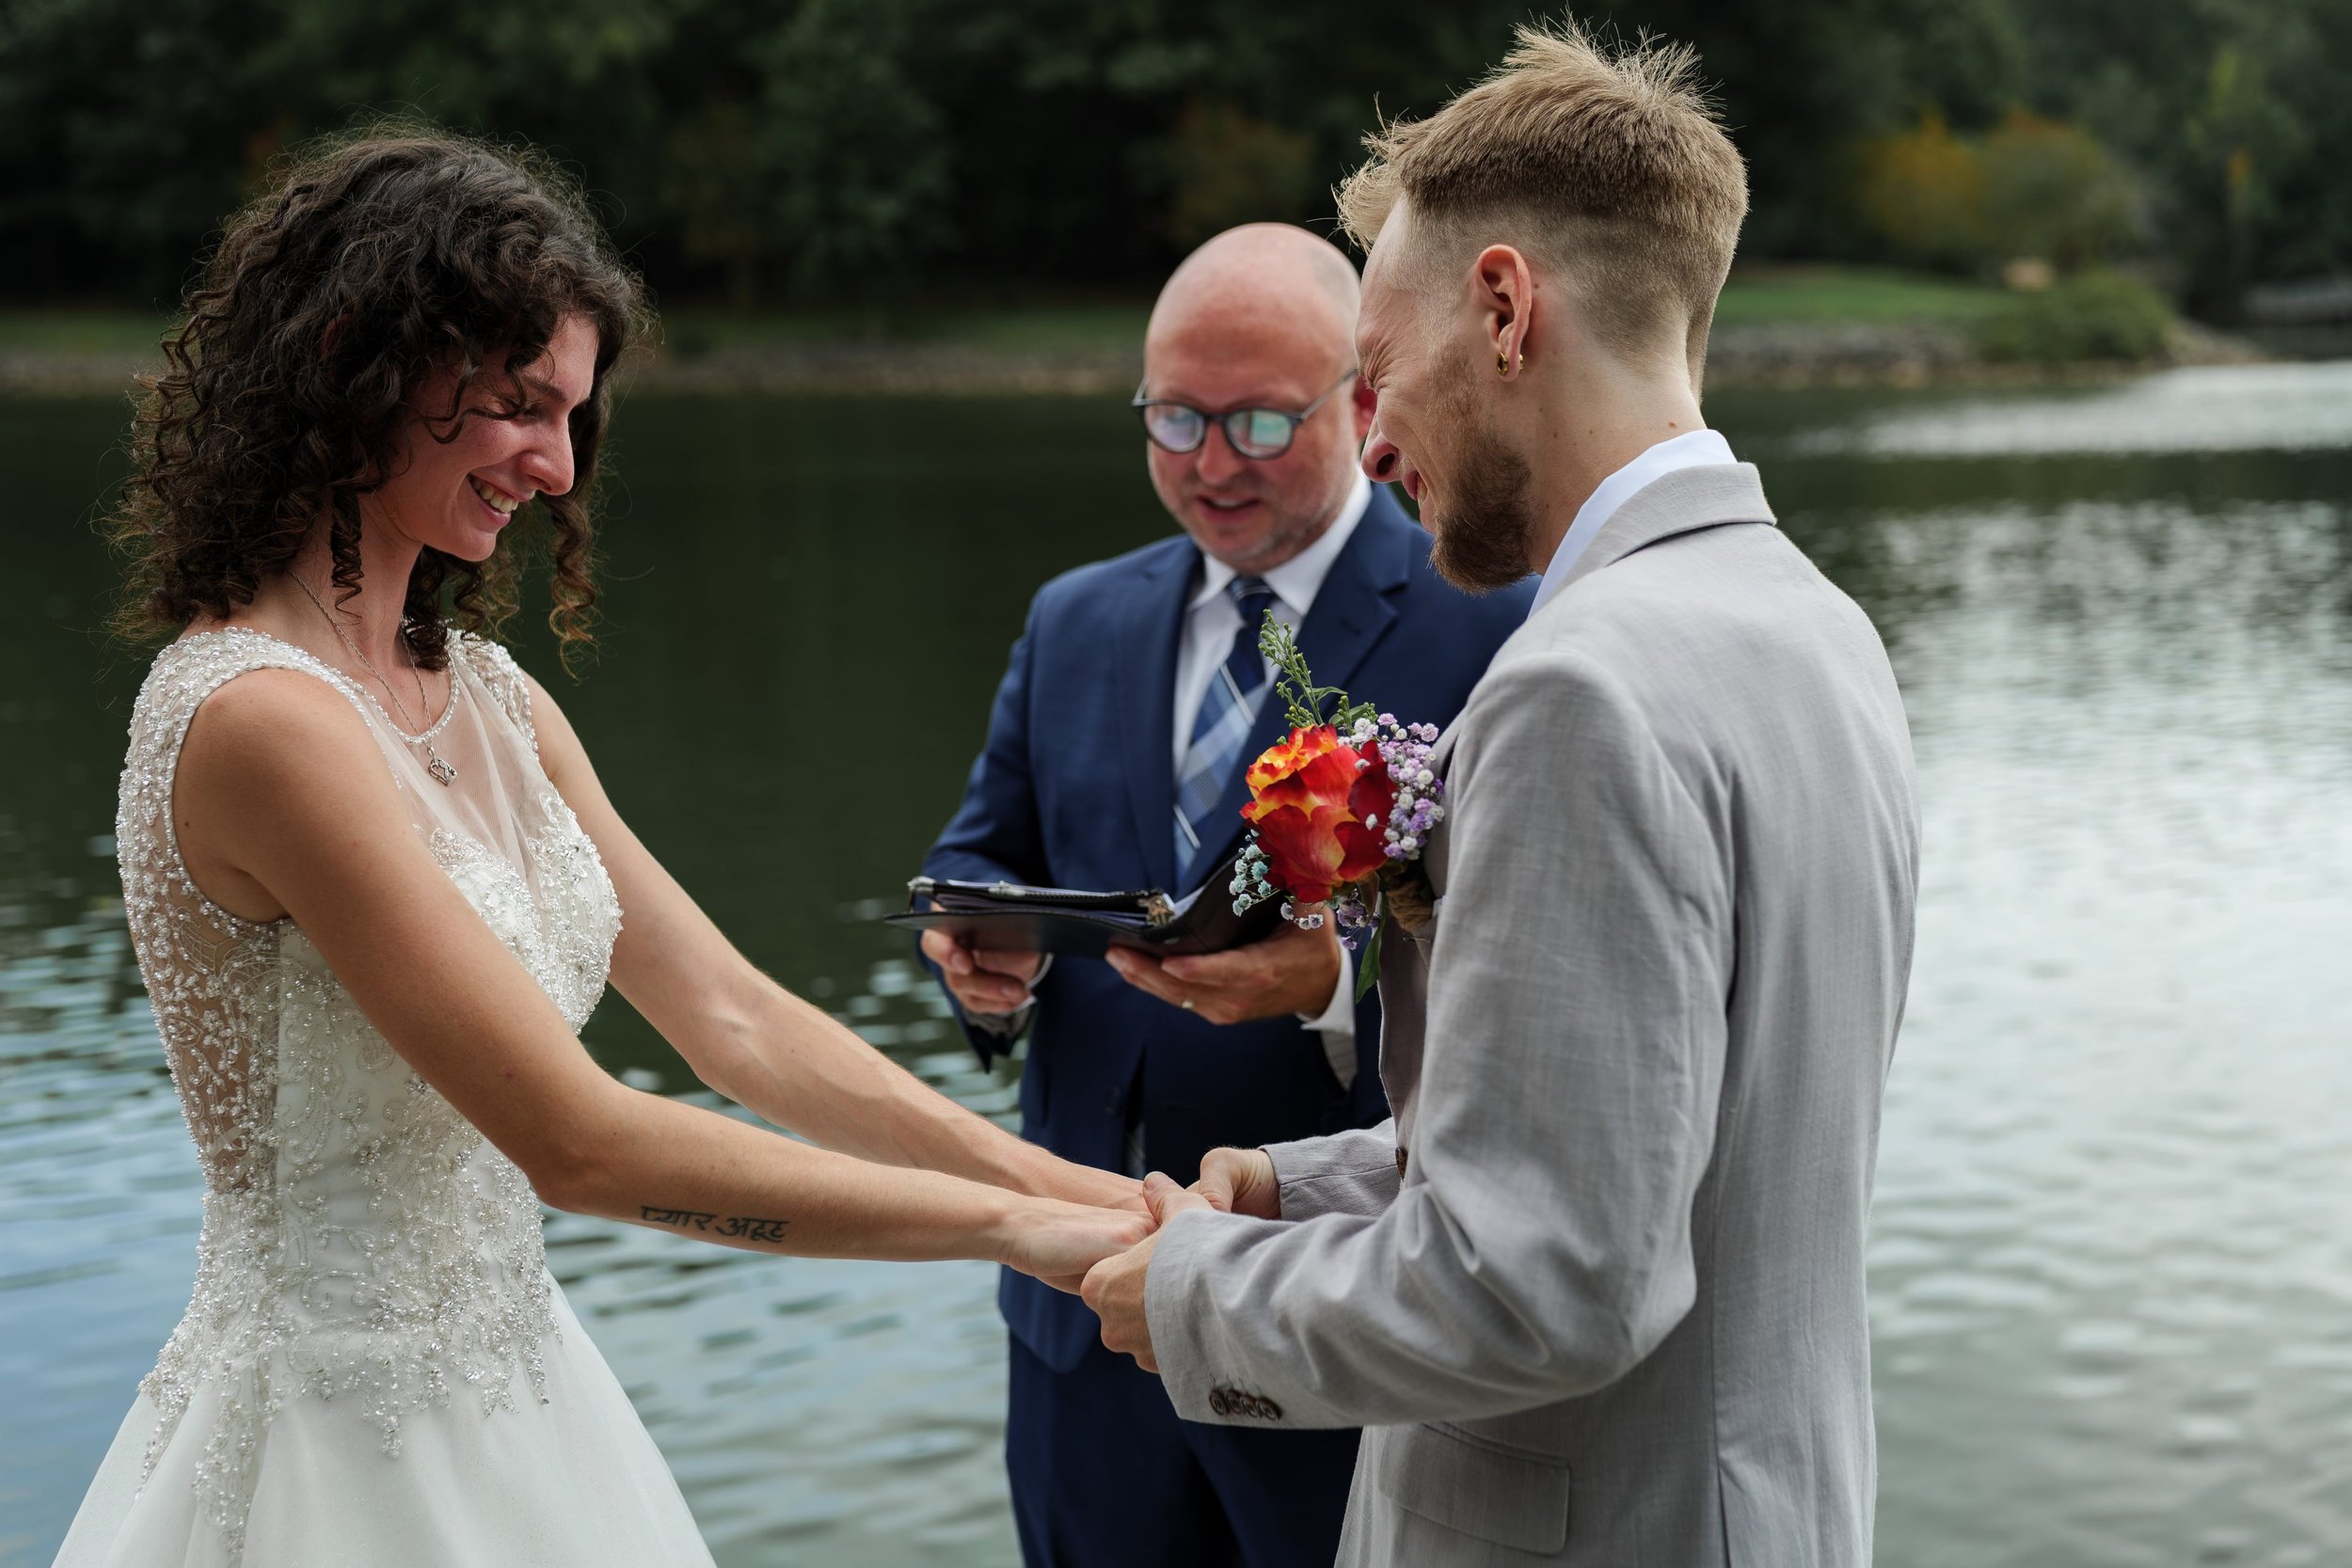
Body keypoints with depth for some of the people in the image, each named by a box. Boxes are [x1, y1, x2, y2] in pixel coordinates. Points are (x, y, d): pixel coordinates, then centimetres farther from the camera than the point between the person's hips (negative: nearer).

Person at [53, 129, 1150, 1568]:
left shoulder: (489, 698, 5)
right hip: (350, 1442, -8)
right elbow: (579, 1141, -24)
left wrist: (1043, 1177, -7)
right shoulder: (258, 720, -21)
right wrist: (1006, 1226, -20)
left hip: (510, 1398, 8)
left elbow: (731, 1016, 4)